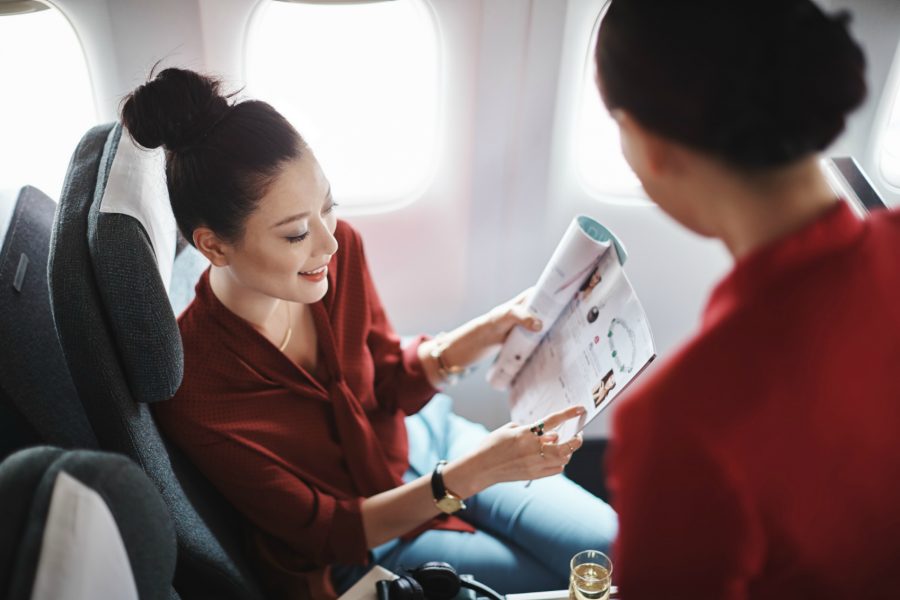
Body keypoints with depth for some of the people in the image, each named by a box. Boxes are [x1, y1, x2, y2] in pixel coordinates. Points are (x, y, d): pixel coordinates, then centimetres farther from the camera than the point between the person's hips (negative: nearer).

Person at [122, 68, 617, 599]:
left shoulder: (339, 248, -19)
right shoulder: (193, 390, -32)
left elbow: (392, 383, -3)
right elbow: (326, 532, -21)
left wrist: (481, 334, -21)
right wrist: (472, 474, -33)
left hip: (415, 434, 4)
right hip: (351, 548, -3)